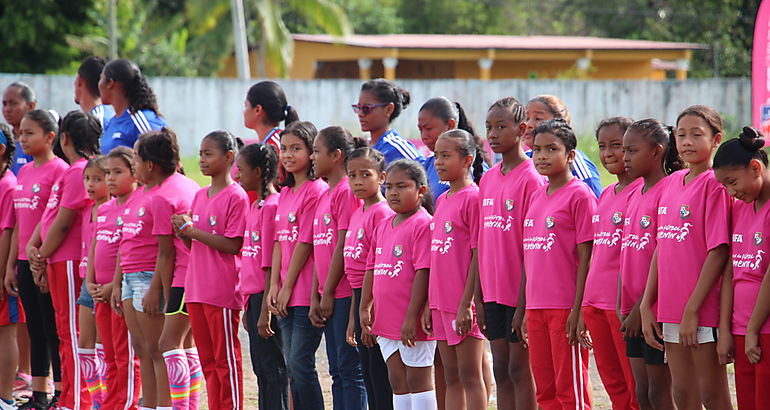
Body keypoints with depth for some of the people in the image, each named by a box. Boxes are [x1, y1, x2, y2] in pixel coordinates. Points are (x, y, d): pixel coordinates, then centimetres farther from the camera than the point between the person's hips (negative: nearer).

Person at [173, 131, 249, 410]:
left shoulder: (236, 197, -10)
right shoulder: (200, 196, 14)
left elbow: (233, 245, -17)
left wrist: (194, 230, -16)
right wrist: (183, 231, -3)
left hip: (223, 290, -8)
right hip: (196, 289, 8)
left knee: (226, 358, -1)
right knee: (207, 359, 12)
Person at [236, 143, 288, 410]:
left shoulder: (272, 206, -13)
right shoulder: (255, 206, 15)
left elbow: (271, 263, -17)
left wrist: (265, 309, -19)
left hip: (266, 296, -9)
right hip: (254, 296, 9)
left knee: (272, 366, -6)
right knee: (261, 366, 12)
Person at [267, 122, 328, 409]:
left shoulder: (317, 191, -11)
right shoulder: (285, 193, 16)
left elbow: (305, 243, -13)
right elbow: (279, 242, 12)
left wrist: (288, 288, -11)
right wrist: (274, 285, 3)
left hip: (306, 293, -8)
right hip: (286, 295, 8)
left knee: (300, 363, -9)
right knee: (293, 366, 9)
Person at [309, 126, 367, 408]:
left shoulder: (348, 192, -11)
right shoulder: (325, 196, 17)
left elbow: (343, 246, -15)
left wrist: (328, 293, -12)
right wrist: (315, 297, 11)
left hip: (345, 294, -9)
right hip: (328, 298, 9)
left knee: (349, 368, -7)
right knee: (337, 371, 11)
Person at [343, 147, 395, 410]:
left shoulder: (382, 213, -11)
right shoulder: (357, 214, 15)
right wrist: (353, 317, 19)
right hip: (361, 298, 9)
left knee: (380, 374, -7)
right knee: (368, 373, 10)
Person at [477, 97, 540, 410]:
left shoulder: (531, 179, -10)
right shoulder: (487, 179, 11)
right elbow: (482, 243, 13)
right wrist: (479, 299, 11)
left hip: (520, 294, -7)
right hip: (494, 292, 7)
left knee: (519, 369, -3)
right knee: (501, 370, 9)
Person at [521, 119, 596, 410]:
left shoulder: (579, 195, -8)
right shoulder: (537, 197, 15)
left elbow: (586, 257, -11)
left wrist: (579, 310, -16)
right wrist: (526, 310, 15)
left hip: (566, 307, -8)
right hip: (537, 307, 8)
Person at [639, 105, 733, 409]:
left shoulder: (714, 184, -10)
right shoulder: (673, 182, 12)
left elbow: (718, 253, -15)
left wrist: (692, 310, -17)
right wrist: (646, 306, 10)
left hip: (702, 310, -7)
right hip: (671, 310, 7)